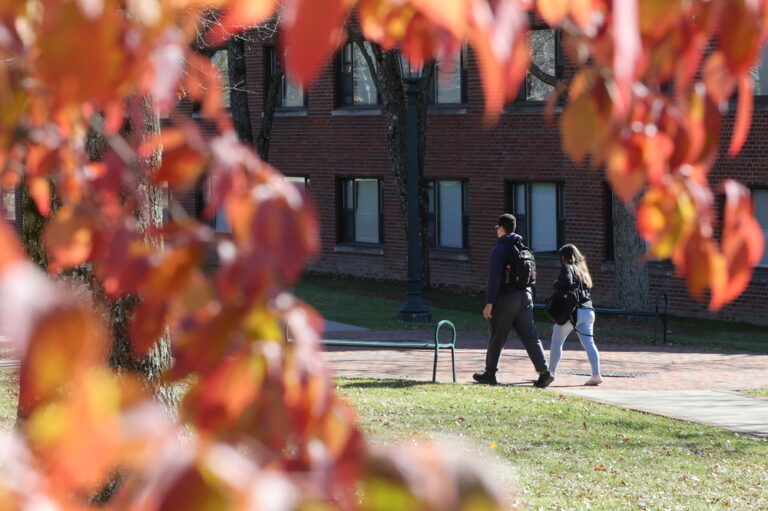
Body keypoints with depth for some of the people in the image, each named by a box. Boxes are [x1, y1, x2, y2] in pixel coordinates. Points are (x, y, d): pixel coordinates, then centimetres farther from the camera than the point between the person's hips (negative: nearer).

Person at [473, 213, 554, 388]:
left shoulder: (499, 249, -11)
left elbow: (495, 278, -16)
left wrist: (489, 303, -15)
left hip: (505, 298, -6)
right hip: (525, 296, 6)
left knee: (497, 338, 6)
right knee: (530, 336, 2)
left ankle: (489, 373, 16)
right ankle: (544, 371, -10)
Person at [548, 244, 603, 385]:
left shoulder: (567, 267, -3)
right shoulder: (582, 270, 19)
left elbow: (567, 282, -21)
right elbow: (587, 287, 13)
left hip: (571, 311, -6)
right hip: (587, 310, 6)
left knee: (556, 342, 11)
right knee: (588, 343, -2)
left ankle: (551, 372, 18)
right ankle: (596, 374, -15)